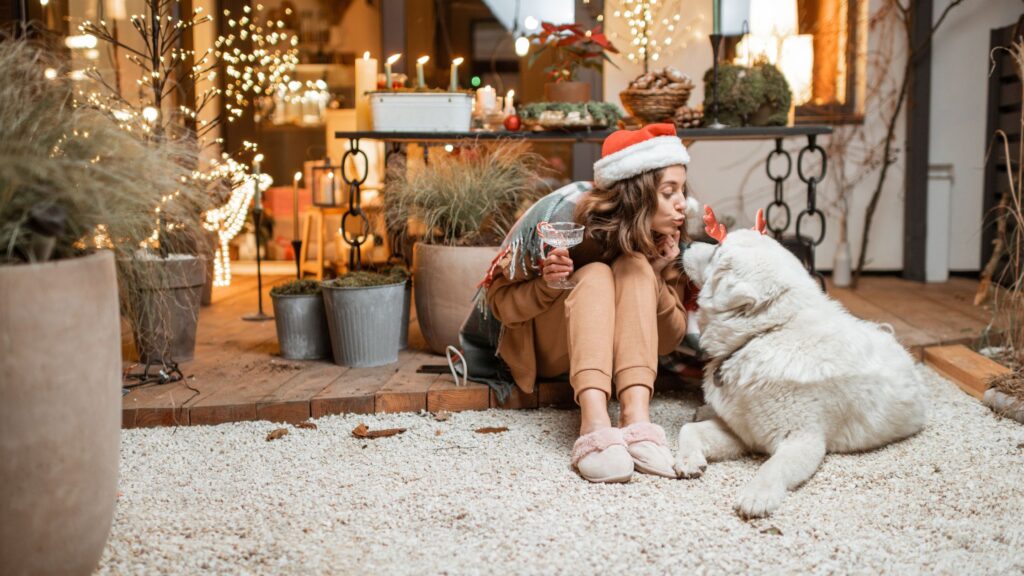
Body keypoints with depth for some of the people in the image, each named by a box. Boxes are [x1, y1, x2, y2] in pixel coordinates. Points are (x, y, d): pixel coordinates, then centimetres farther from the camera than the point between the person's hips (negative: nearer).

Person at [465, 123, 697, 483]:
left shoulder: (664, 236, -12)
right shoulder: (563, 216, -22)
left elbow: (669, 341, -11)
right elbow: (499, 302, -15)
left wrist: (657, 276, -27)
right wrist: (547, 283, -35)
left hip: (613, 354, 3)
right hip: (540, 349, -3)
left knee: (636, 268, -25)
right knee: (594, 275, -31)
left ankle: (637, 419, -43)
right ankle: (595, 426, -52)